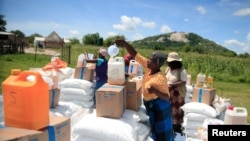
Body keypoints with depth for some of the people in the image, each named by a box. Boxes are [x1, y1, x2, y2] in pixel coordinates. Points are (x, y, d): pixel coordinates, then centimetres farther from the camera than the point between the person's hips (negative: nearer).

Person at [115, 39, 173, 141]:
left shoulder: (160, 78, -29)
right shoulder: (148, 67, -9)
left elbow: (167, 97, -25)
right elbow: (135, 55, -8)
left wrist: (155, 91, -42)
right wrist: (124, 43, -18)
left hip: (158, 107, -8)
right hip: (150, 105, 8)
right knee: (156, 131, 26)